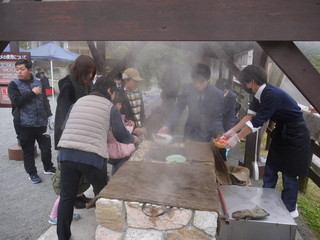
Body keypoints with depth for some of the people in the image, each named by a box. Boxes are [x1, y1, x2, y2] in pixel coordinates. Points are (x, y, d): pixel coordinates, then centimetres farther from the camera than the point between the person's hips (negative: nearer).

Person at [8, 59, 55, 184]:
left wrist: (49, 115, 6)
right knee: (28, 150, 7)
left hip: (41, 122, 3)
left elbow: (45, 100, 12)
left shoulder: (38, 83, 8)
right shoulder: (13, 84, -2)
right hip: (24, 124, -3)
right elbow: (16, 101, -16)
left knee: (46, 146, 10)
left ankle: (48, 168, 32)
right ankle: (32, 173, 23)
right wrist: (32, 93, -15)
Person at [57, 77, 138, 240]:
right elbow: (121, 136, 9)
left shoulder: (78, 101, 16)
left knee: (67, 197, 16)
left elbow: (66, 126, 21)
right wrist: (133, 139, 30)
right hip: (92, 157, -3)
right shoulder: (110, 107, 5)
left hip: (66, 153, 4)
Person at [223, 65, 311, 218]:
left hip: (295, 135, -9)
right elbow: (250, 115, -1)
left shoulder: (271, 94, -29)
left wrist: (236, 138, -28)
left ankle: (290, 210, 22)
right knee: (270, 171, 12)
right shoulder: (259, 94, -2)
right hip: (281, 132, 9)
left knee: (288, 174, 3)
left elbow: (258, 121, -32)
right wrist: (232, 131, -6)